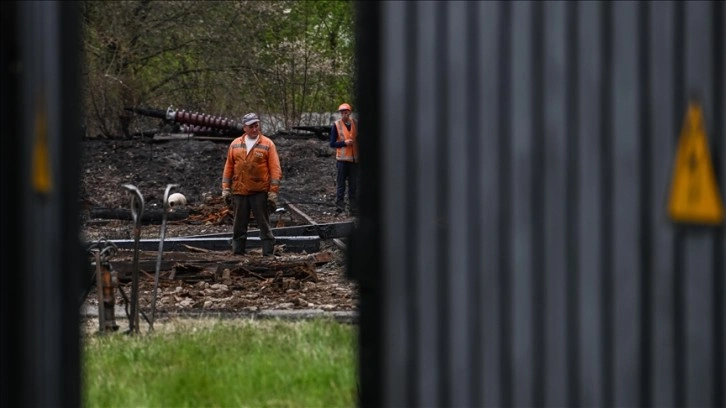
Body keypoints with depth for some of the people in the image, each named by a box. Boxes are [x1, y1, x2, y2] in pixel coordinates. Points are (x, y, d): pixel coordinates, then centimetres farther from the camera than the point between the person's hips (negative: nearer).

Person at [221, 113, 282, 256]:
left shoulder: (267, 144, -1)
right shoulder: (235, 144, 9)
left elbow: (275, 169, -4)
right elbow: (228, 167, 13)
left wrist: (273, 192, -10)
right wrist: (226, 189, 6)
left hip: (260, 192, -3)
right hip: (239, 192, 3)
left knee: (264, 225, 0)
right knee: (239, 226, 7)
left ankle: (268, 253, 2)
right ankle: (237, 253, 13)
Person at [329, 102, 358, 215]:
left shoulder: (355, 123, 6)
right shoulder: (336, 125, -3)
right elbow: (332, 144, -4)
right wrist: (344, 143, -17)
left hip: (354, 158, 3)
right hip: (342, 159, -3)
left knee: (354, 185, 7)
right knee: (341, 184, -4)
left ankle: (354, 209, 11)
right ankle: (339, 205, -1)